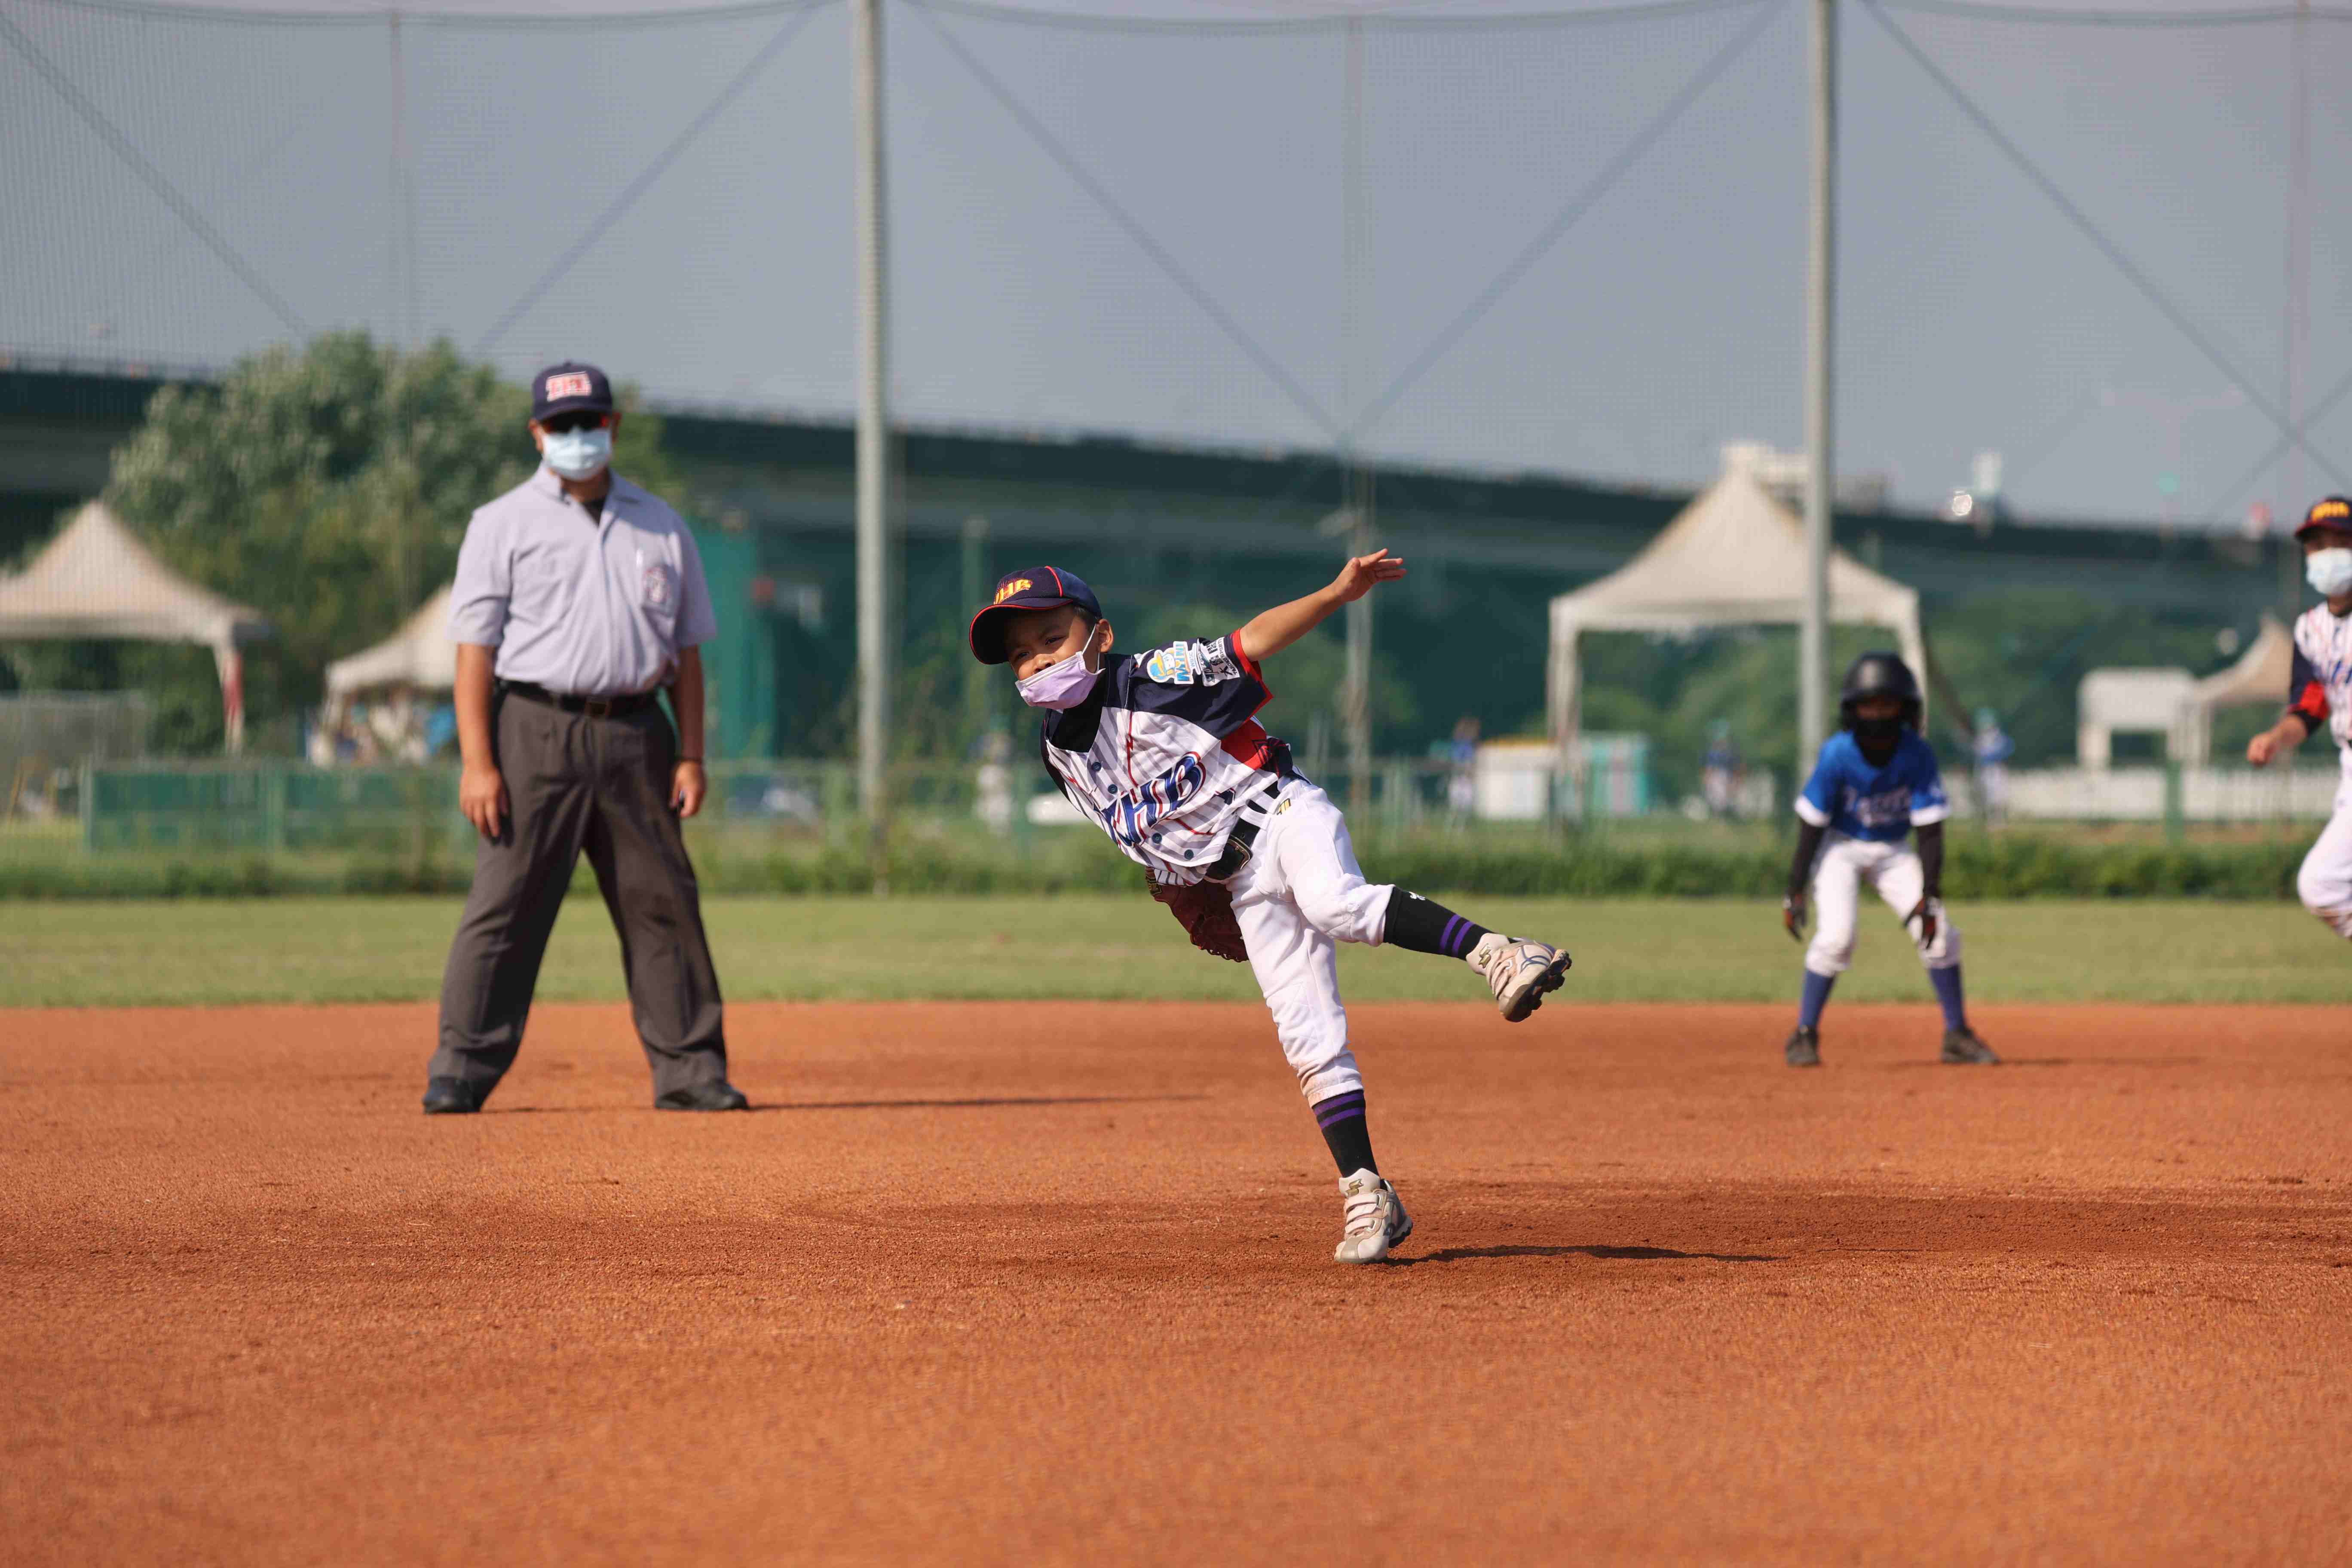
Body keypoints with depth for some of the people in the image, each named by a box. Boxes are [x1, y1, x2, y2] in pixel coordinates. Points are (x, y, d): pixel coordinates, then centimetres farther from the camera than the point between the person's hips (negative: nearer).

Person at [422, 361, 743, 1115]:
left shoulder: (661, 528, 15)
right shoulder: (503, 525, 4)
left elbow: (686, 650, 16)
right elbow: (475, 648, -2)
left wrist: (691, 755, 5)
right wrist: (478, 763, -11)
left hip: (635, 735, 3)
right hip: (536, 732, -3)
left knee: (664, 905, 4)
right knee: (505, 904, -8)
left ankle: (690, 1070, 9)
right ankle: (461, 1072, -6)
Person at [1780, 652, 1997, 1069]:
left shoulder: (1917, 755, -20)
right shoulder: (1838, 754, -24)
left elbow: (1930, 830, -16)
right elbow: (1812, 826, -17)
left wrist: (1930, 895, -21)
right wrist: (1795, 892, -17)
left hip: (1891, 853, 2)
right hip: (1841, 847, -2)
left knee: (1936, 931, -9)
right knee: (1837, 934, -22)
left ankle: (1957, 1035, 6)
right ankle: (1805, 1035, -9)